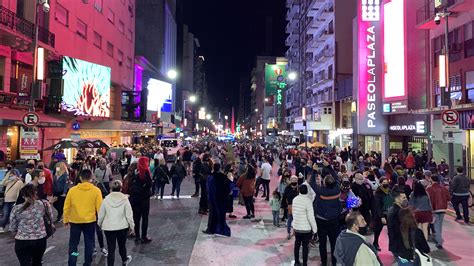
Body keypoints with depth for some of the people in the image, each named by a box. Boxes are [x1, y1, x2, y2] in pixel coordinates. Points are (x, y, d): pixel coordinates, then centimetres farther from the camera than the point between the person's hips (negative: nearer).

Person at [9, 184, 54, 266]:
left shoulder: (16, 209, -6)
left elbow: (12, 228, 3)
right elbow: (51, 218, 6)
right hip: (40, 240, 2)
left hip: (22, 242, -1)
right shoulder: (43, 204, -7)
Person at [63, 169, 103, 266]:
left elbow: (66, 206, 0)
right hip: (90, 221, -1)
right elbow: (99, 207, -6)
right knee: (89, 243, 13)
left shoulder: (72, 190, -6)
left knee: (73, 244, 14)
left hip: (75, 220, 1)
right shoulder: (96, 190, -9)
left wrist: (65, 220, 12)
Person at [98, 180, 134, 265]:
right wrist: (131, 225, 5)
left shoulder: (106, 199, -7)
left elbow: (101, 214, 1)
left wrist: (100, 224, 20)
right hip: (122, 227, 0)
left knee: (111, 249, 6)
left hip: (108, 227, 0)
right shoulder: (124, 199, -11)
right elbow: (129, 214, -9)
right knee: (122, 245, 22)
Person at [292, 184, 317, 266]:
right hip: (306, 228, -5)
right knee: (305, 246, 8)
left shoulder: (295, 199, -3)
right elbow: (311, 217, -19)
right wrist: (314, 228, -7)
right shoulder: (308, 201, -21)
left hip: (296, 227, 5)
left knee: (297, 244, 19)